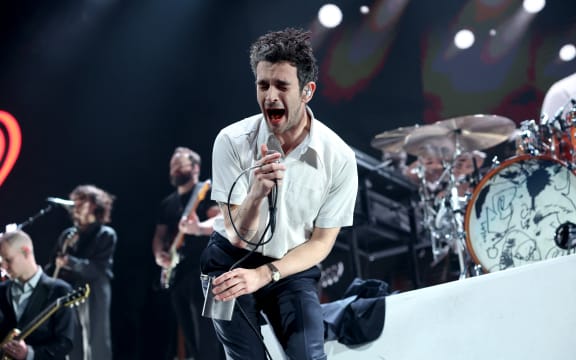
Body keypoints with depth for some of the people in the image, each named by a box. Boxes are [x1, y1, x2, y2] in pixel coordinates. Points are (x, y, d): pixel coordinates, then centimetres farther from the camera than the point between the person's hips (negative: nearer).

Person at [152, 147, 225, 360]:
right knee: (189, 335, 8)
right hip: (176, 273, 8)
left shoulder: (208, 191, -1)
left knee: (206, 335, -14)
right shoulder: (167, 203, 21)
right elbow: (159, 234, 23)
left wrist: (199, 228, -37)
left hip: (203, 270, -8)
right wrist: (159, 254, 1)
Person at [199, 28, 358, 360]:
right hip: (233, 263, 0)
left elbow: (321, 241, -6)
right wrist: (256, 193, -37)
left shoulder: (339, 158, -15)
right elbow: (239, 237, -17)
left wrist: (264, 275, -19)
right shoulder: (232, 141, -17)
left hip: (294, 269, 1)